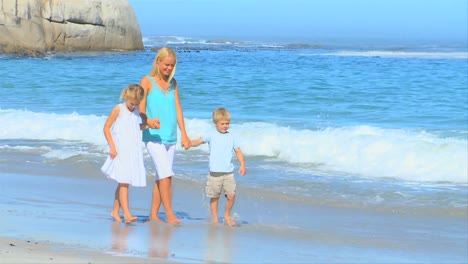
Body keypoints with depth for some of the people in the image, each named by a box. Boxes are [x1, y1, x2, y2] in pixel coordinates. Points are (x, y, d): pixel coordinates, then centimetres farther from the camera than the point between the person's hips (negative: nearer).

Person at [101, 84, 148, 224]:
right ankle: (126, 214, -16)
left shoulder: (137, 111, 9)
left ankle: (115, 211, 22)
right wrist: (112, 147, -11)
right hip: (120, 152, -6)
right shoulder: (118, 109, -7)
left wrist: (147, 125, 5)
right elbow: (106, 128, -4)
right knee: (124, 182, -11)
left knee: (123, 182, 11)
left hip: (133, 152, 6)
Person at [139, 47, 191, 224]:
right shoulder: (147, 81, -2)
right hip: (153, 136, -6)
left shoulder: (172, 83, 13)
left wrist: (184, 134, 5)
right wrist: (148, 121, -30)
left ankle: (154, 214, 15)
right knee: (166, 174, -15)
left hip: (170, 137, 6)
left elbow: (178, 109, 12)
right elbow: (141, 109, -9)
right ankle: (169, 213, -12)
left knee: (162, 176, 8)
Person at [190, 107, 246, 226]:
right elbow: (200, 141, -11)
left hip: (229, 172, 2)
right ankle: (214, 218, 18)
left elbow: (238, 151, 12)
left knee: (231, 195, -7)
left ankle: (227, 215, 15)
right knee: (214, 197, 4)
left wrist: (242, 164, 1)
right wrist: (189, 143, -30)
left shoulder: (231, 137, 8)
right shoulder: (211, 135, 1)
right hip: (215, 172, -2)